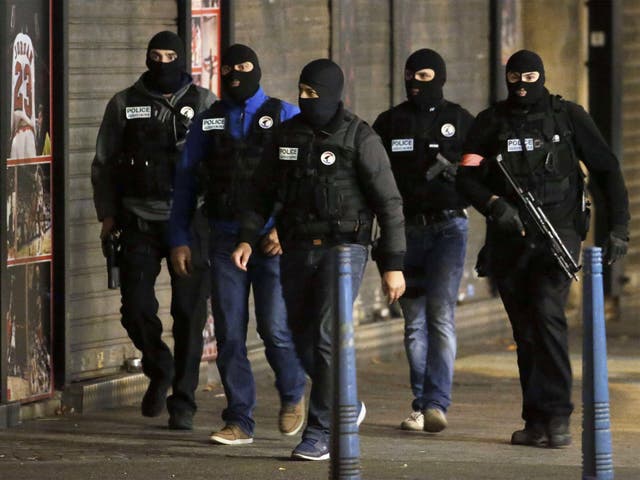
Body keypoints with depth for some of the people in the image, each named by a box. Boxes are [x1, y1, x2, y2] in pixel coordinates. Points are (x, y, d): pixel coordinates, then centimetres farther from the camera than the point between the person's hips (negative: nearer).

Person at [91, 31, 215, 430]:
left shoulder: (204, 103, 4)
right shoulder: (124, 105, 7)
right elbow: (104, 163, 12)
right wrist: (108, 214, 5)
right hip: (139, 221, 1)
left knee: (189, 313, -2)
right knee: (136, 307, -4)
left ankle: (183, 402, 8)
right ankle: (159, 370, 24)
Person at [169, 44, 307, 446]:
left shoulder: (286, 118, 2)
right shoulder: (208, 122, 11)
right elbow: (186, 181, 14)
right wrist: (180, 238, 7)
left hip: (273, 241, -3)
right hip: (226, 241, 3)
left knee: (275, 327, -7)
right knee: (229, 333, 1)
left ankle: (293, 394, 20)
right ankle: (239, 421, 7)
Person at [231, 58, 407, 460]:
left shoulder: (360, 138, -8)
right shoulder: (289, 134, 7)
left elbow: (389, 204, -8)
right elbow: (264, 192, 13)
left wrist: (394, 265, -11)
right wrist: (248, 238, -1)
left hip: (343, 248, -5)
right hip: (297, 250, 6)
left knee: (328, 339, -14)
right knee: (305, 342, 10)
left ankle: (320, 434, -11)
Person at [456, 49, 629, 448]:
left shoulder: (569, 117, 4)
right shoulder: (491, 123, 9)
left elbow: (607, 171, 6)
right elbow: (467, 177, 1)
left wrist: (619, 227, -1)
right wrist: (495, 204, -18)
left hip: (558, 233, -3)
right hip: (510, 240, 3)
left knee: (547, 314, -20)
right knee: (525, 331, 5)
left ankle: (557, 417, -20)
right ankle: (537, 421, 10)